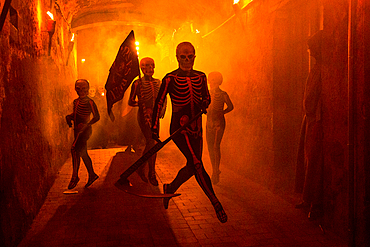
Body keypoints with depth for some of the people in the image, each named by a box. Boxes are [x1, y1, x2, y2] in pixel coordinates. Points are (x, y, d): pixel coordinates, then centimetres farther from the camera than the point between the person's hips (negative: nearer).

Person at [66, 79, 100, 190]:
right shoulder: (76, 101, 10)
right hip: (78, 131, 8)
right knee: (83, 154, 12)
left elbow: (97, 117, -11)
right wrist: (69, 116, 1)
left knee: (74, 150, -19)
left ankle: (75, 176, -9)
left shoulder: (89, 102, -11)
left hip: (85, 130, -8)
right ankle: (92, 174, 25)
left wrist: (86, 125, -23)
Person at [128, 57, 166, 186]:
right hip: (144, 116, -6)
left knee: (150, 144, 9)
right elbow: (130, 101, -5)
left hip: (154, 115, 6)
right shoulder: (138, 83, -6)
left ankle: (141, 168, 25)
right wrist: (141, 103, -17)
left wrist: (162, 109, 5)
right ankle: (152, 174, 3)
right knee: (151, 143, -10)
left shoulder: (157, 82, 10)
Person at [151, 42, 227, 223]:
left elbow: (207, 98, 20)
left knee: (192, 167, 10)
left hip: (196, 129, 6)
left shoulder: (201, 77, 8)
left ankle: (170, 188, 36)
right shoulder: (170, 79, -6)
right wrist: (154, 130, -4)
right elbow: (158, 104, -3)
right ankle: (216, 203, -6)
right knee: (197, 165, -15)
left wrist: (203, 103, -5)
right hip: (179, 128, -6)